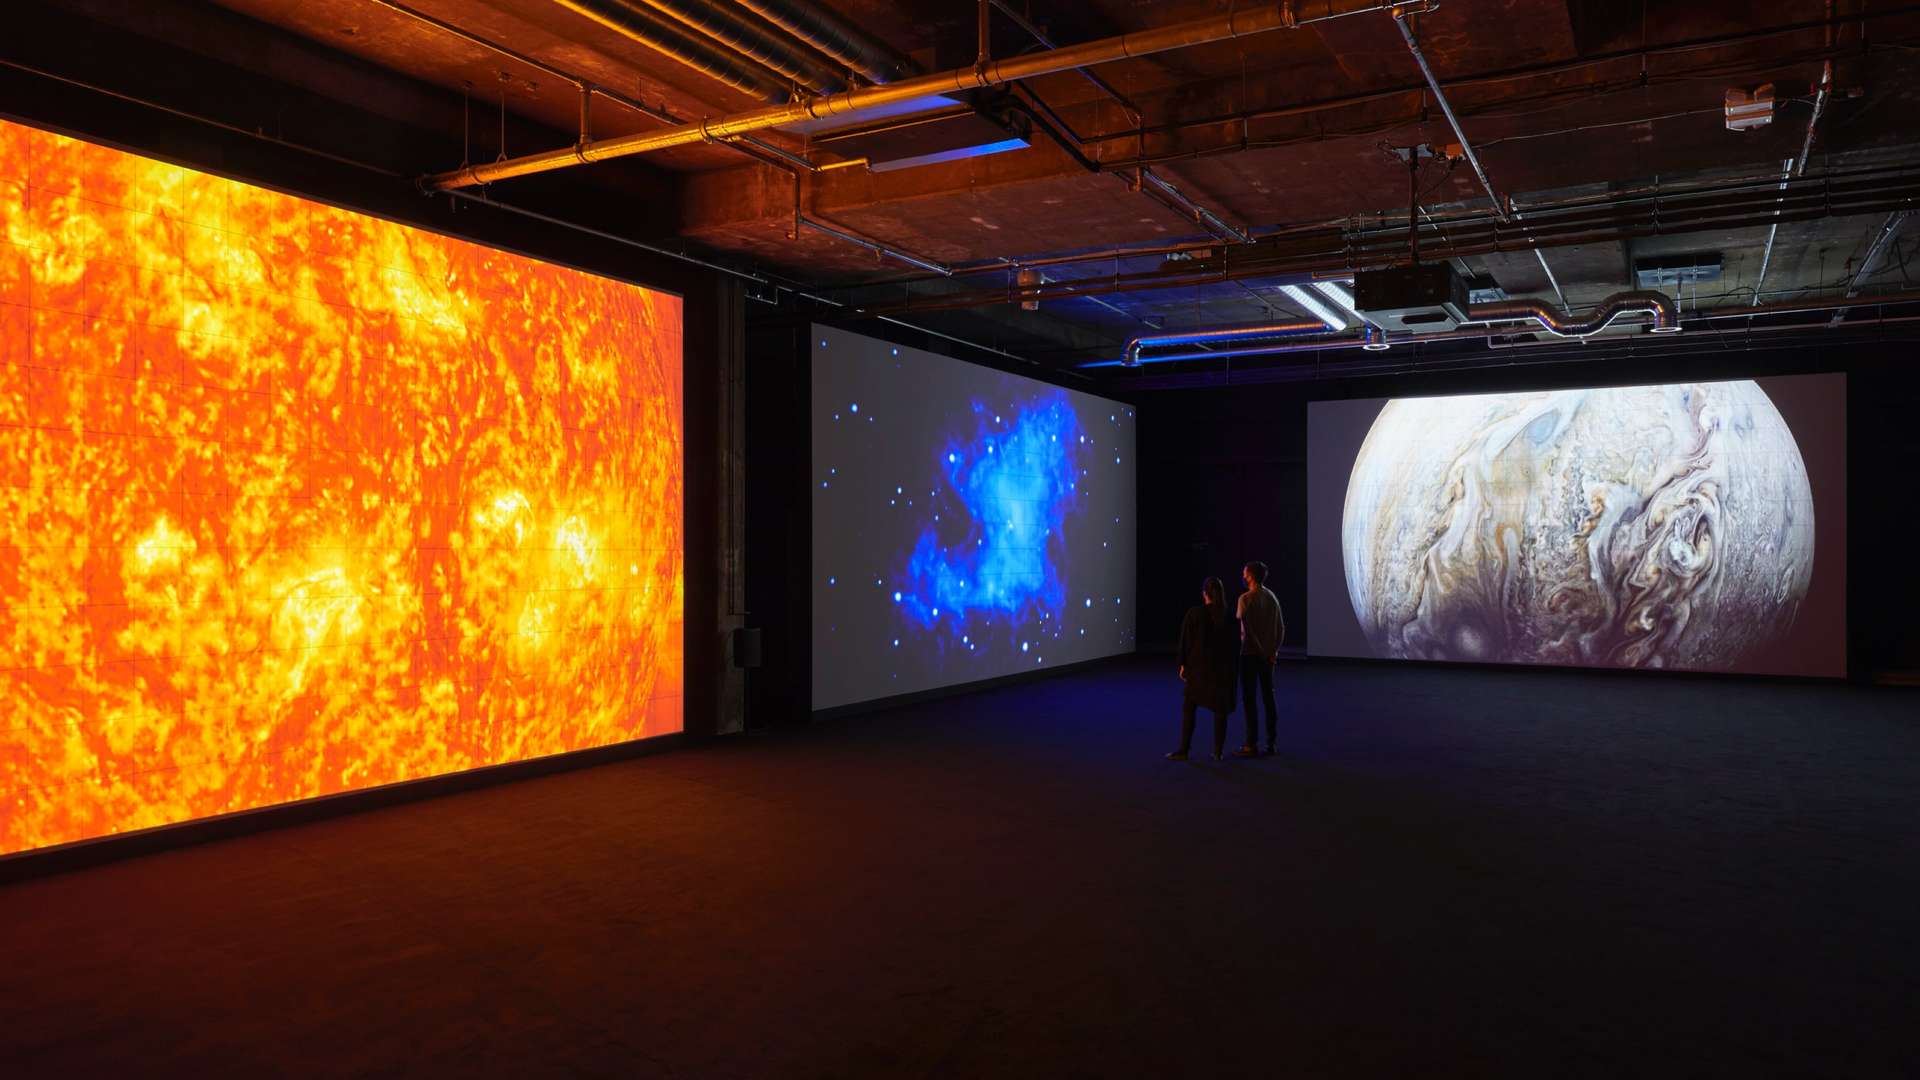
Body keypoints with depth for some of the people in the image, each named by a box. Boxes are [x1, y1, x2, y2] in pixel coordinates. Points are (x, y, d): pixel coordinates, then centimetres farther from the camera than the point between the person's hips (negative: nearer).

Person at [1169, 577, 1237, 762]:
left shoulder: (1194, 613, -9)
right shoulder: (1228, 616, -2)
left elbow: (1185, 641, -6)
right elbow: (1232, 644, 1)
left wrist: (1183, 665, 2)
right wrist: (1230, 667, 10)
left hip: (1199, 666, -2)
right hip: (1223, 668, 2)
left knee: (1188, 708, 6)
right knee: (1220, 710, 8)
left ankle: (1183, 751, 5)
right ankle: (1218, 751, 9)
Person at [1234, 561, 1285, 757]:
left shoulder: (1246, 599, -13)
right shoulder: (1272, 597, 7)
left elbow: (1246, 629, -17)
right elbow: (1281, 627, 7)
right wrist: (1274, 650, 5)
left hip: (1250, 654, -6)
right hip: (1267, 655, 6)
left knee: (1249, 699, -2)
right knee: (1268, 698, 12)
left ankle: (1252, 745, -2)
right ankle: (1271, 743, 16)